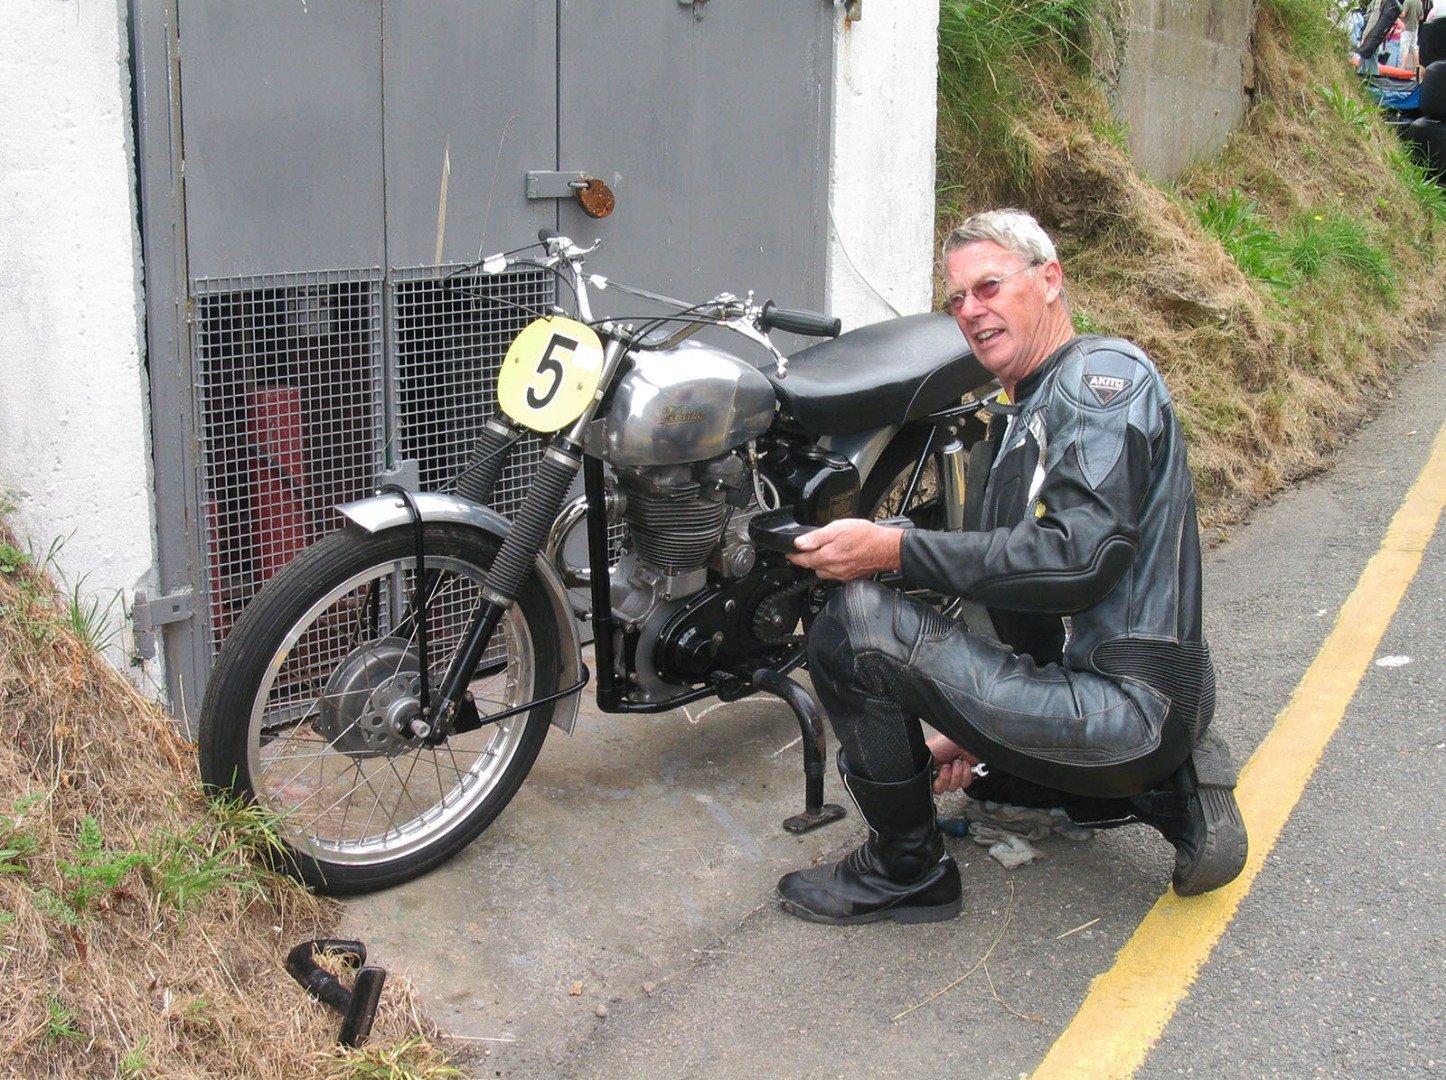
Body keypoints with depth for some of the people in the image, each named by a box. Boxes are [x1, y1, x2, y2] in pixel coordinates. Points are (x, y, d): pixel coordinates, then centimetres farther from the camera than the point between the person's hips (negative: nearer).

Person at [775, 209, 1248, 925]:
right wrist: (976, 725, 19)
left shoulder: (1104, 373, -12)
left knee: (855, 625, -21)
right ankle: (1167, 791, 17)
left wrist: (895, 549, -25)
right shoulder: (1015, 420, 19)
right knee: (958, 759, 40)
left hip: (1125, 701, -11)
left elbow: (1081, 555, -27)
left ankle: (906, 871, -2)